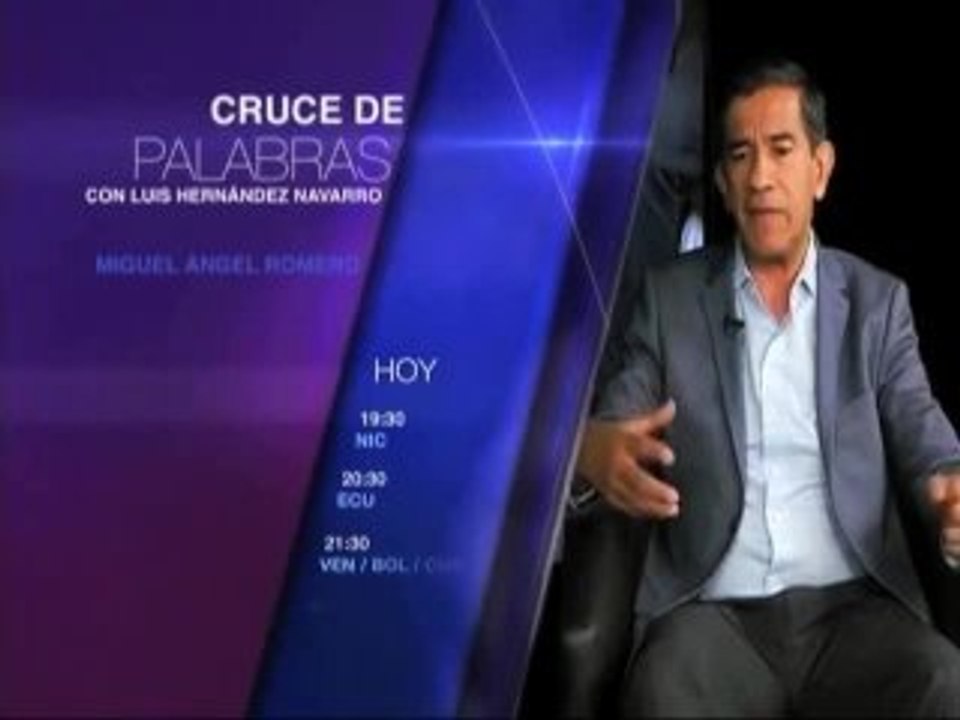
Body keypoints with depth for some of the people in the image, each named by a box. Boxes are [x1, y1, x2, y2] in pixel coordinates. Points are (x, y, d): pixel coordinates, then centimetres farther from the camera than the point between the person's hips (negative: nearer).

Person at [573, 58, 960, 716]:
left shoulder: (878, 300, 13)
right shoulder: (668, 297, 11)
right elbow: (611, 435, 5)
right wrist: (593, 454, -22)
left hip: (854, 606, 2)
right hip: (711, 612, -1)